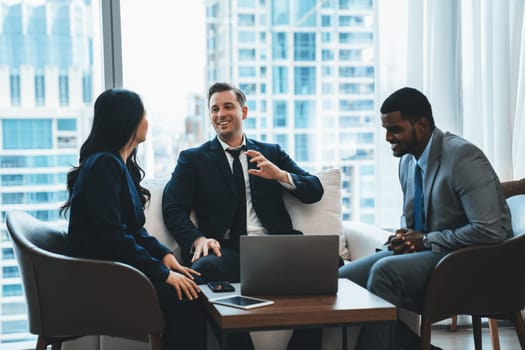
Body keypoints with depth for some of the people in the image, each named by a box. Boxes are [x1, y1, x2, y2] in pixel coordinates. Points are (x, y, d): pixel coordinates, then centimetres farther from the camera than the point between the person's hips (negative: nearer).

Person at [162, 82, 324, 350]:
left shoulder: (272, 154, 21)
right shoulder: (192, 159, 16)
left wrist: (280, 175, -8)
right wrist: (198, 239, -17)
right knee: (204, 268, -36)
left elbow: (315, 191, 13)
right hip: (227, 250, -1)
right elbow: (173, 209, 4)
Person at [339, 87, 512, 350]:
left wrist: (426, 240, -18)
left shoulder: (463, 157, -18)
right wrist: (405, 235, -2)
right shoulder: (408, 159, 7)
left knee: (385, 270, -33)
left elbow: (490, 230, -25)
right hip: (423, 249, 9)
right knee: (342, 279, -7)